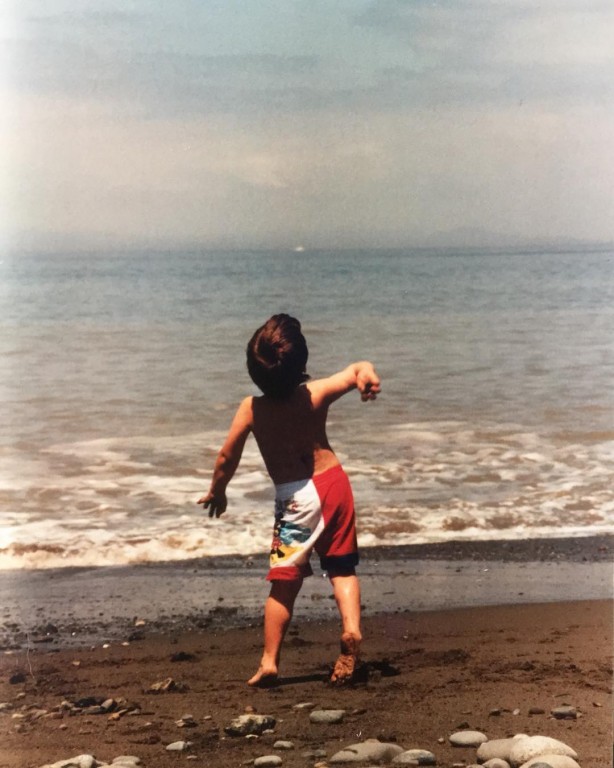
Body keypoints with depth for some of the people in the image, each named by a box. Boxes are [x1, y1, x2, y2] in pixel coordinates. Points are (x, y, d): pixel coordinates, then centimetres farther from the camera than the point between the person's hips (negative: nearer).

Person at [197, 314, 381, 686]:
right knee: (342, 568, 14)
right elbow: (359, 370, -7)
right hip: (334, 484, 2)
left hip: (295, 498, -1)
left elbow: (227, 459, -3)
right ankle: (351, 628, -6)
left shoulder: (251, 410, -10)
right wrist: (368, 375, -31)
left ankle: (270, 661, 3)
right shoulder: (316, 394, -7)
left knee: (285, 583, 3)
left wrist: (217, 491, 14)